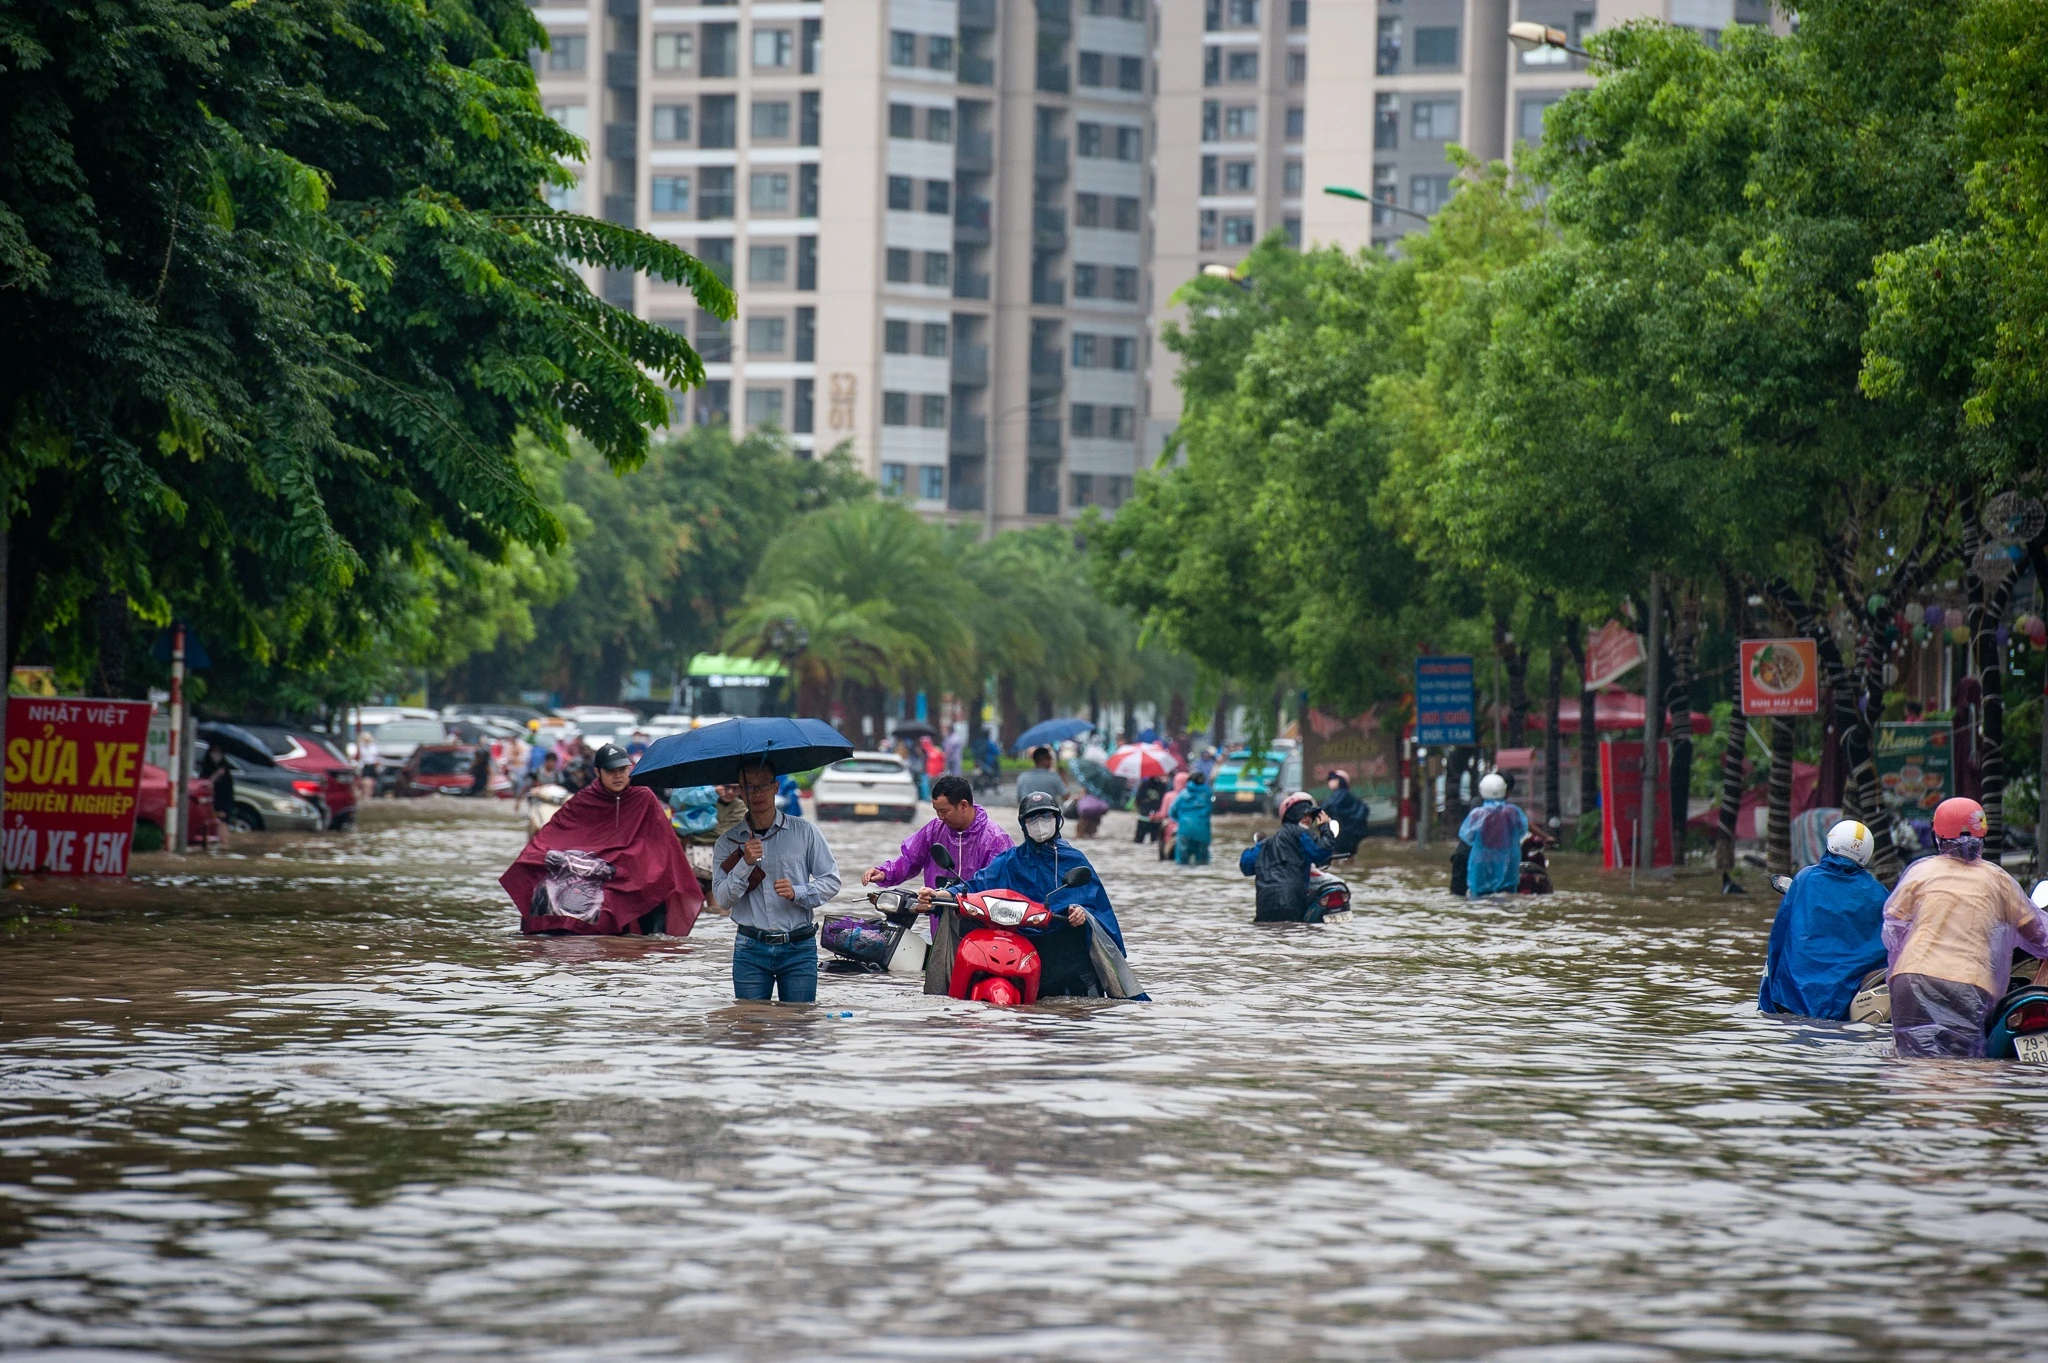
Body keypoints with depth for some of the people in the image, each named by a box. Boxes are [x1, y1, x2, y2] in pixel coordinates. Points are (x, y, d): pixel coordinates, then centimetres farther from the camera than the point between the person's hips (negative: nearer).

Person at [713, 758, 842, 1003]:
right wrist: (745, 864, -15)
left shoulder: (804, 832, 5)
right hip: (750, 949, 1)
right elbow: (723, 899, -1)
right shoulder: (729, 842, 7)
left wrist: (797, 893, -12)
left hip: (799, 949, -1)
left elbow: (831, 881, 5)